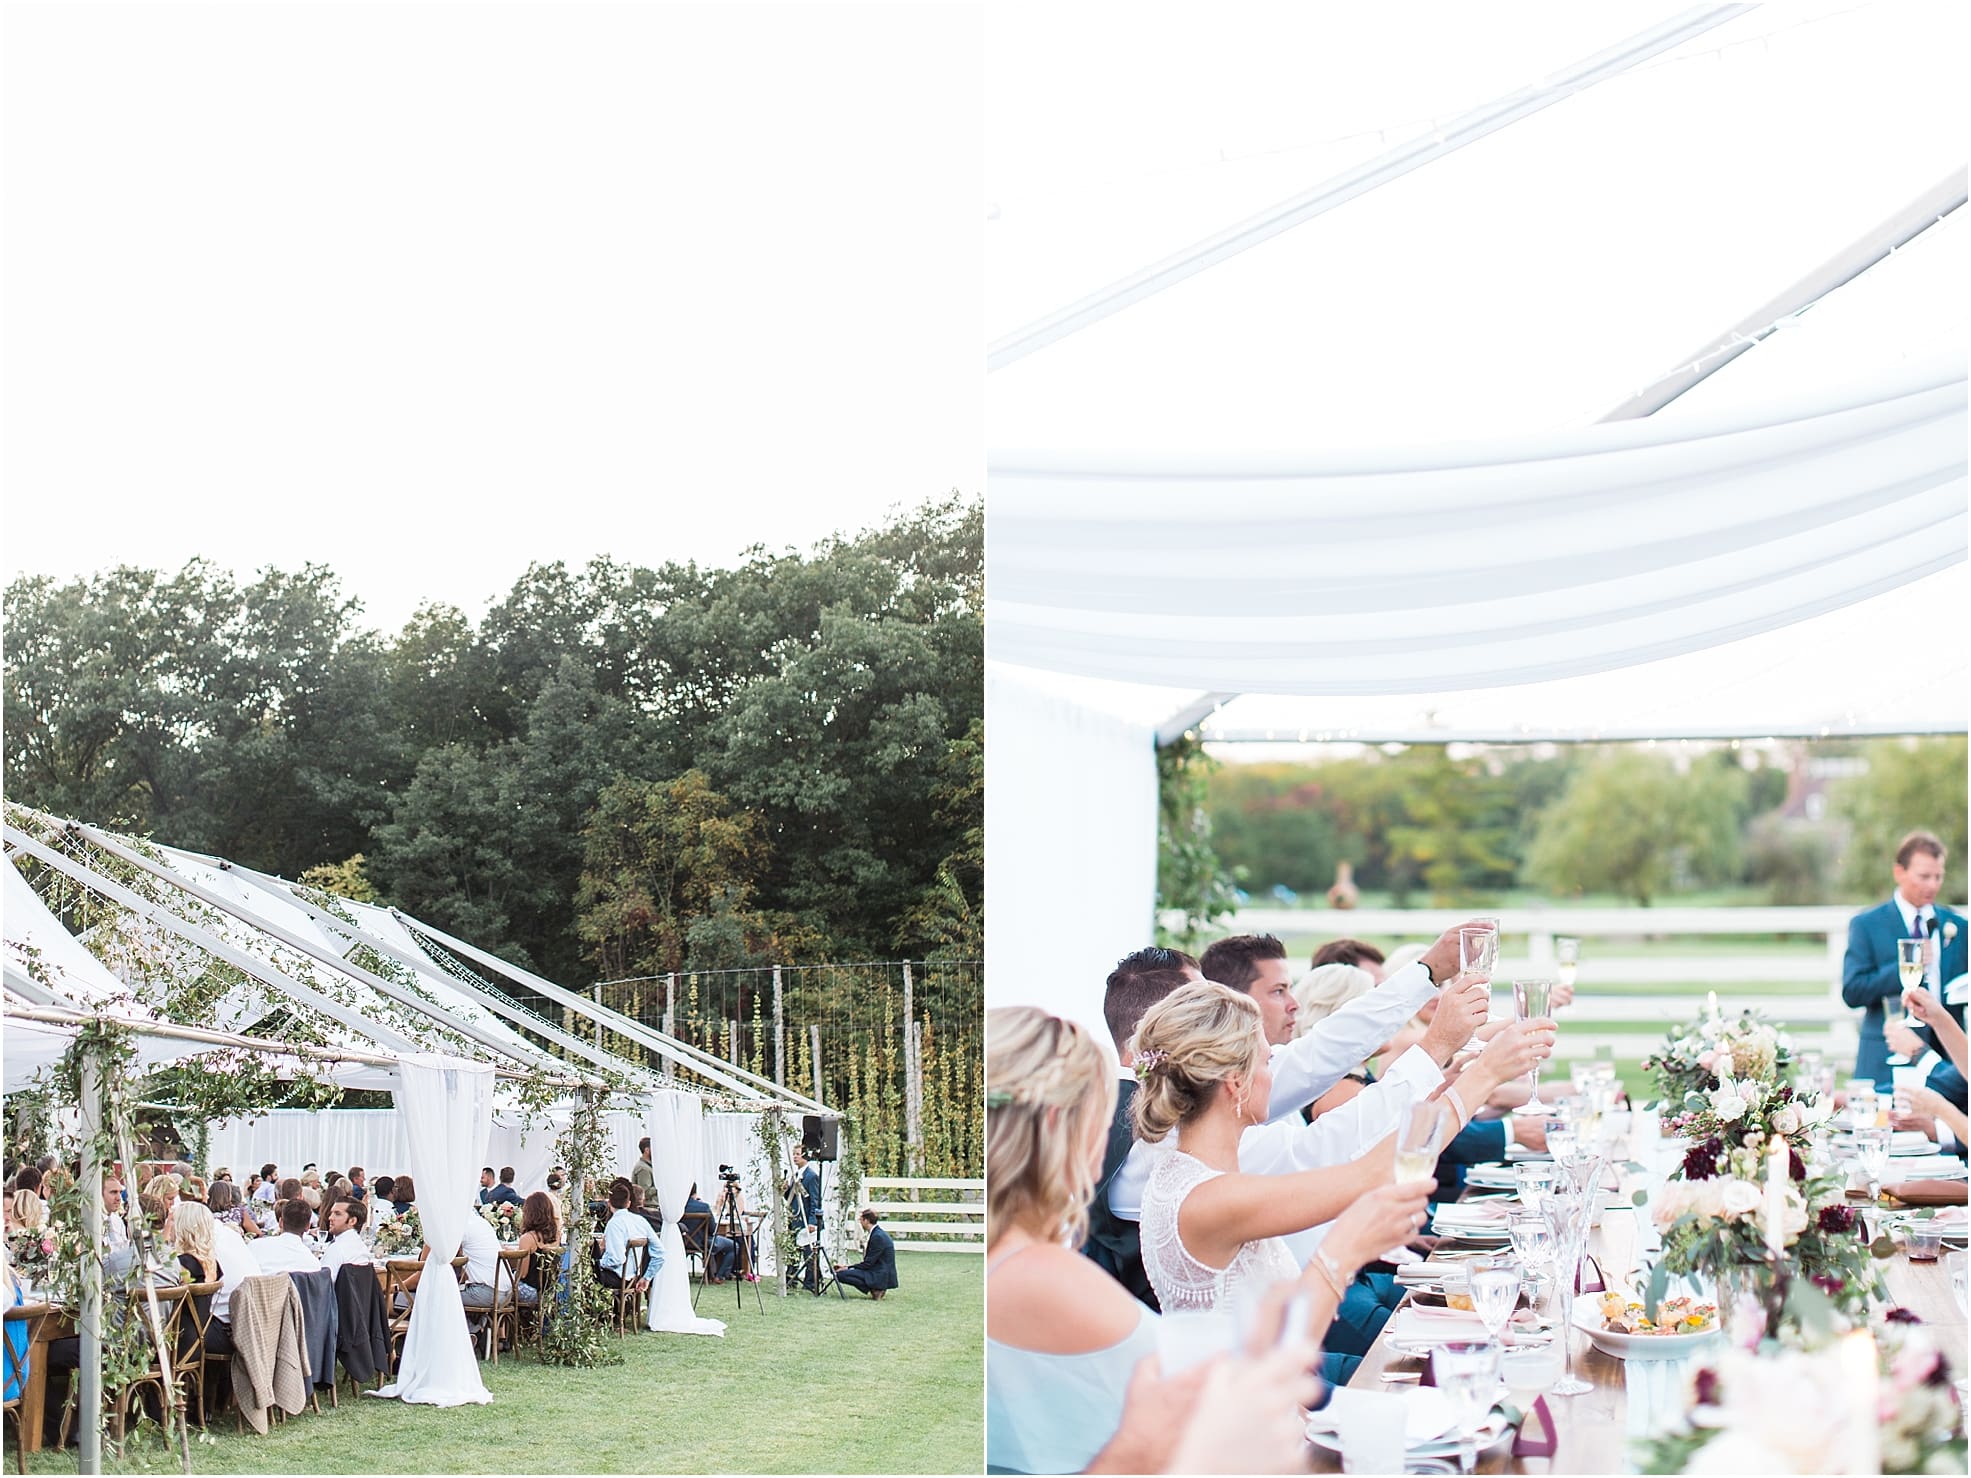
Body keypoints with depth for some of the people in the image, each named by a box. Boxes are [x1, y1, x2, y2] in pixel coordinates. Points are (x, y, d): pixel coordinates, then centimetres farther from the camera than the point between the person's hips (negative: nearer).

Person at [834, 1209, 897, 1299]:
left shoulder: (878, 1236, -18)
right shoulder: (876, 1233, 14)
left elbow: (868, 1263, -18)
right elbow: (869, 1262, 15)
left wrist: (847, 1268, -10)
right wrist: (847, 1268, 9)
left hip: (880, 1277, -10)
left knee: (841, 1274, -17)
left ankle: (875, 1290, -13)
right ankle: (875, 1289, 7)